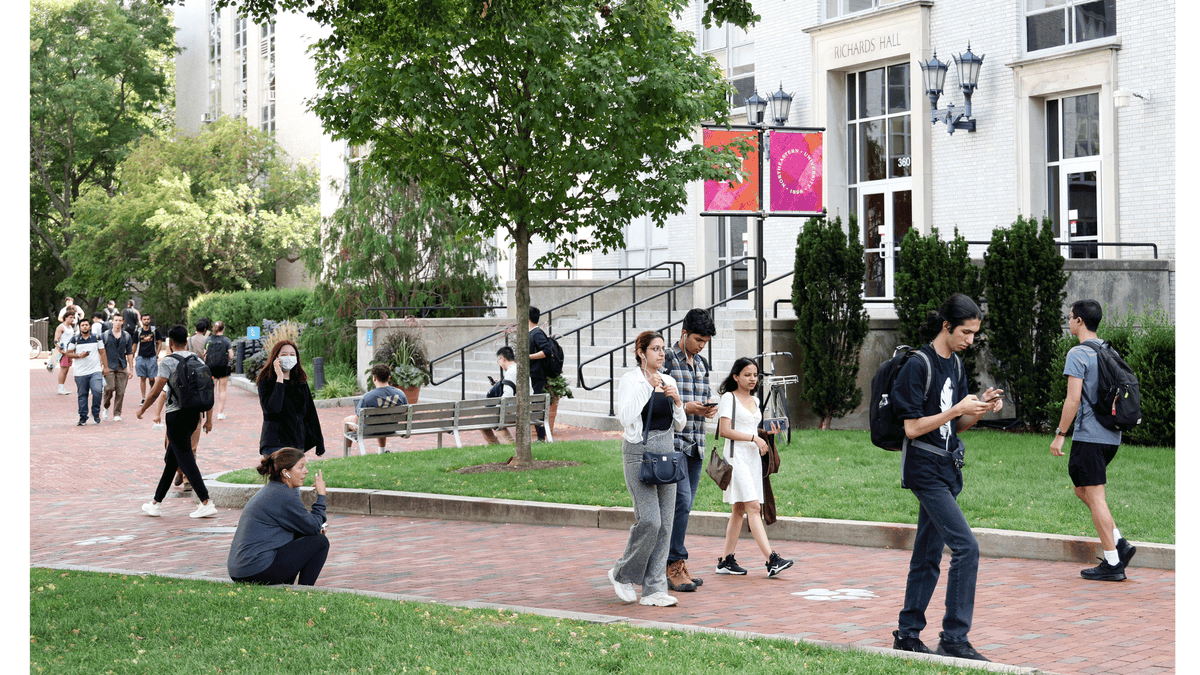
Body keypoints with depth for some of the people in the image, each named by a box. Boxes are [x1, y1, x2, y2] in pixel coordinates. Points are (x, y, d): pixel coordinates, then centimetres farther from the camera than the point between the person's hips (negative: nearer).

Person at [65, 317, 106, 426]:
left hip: (95, 371, -1)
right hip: (80, 373, 1)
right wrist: (79, 355, -11)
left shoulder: (97, 338, 8)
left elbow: (102, 353, 10)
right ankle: (83, 418, 13)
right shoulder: (74, 340, 6)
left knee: (97, 391, -17)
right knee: (82, 395, 5)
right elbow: (68, 354, 6)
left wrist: (106, 366, 3)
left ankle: (96, 413, 4)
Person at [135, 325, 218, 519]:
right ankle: (157, 502, 24)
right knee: (171, 458, 16)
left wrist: (142, 409, 5)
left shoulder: (168, 362, -9)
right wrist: (209, 418, 12)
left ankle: (206, 503, -12)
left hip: (176, 414, -7)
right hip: (194, 413, 7)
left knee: (185, 459, -5)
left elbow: (156, 391, -11)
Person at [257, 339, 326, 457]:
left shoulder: (301, 383, 11)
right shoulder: (266, 382, -4)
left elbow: (311, 413, 15)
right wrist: (280, 379, -17)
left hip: (298, 443, 5)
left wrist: (319, 444, 14)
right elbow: (272, 409, -21)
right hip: (274, 445, -5)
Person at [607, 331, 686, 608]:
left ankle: (654, 589, 8)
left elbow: (679, 425, 16)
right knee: (649, 520, -14)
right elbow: (625, 417, -19)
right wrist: (647, 387, -19)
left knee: (665, 523, 2)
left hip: (666, 452, 7)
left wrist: (677, 401, -2)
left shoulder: (669, 381, 13)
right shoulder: (631, 380, -5)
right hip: (639, 452, -6)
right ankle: (622, 574, 9)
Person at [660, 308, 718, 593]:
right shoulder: (666, 360, -6)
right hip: (672, 442, -7)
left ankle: (674, 564, 17)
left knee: (685, 505, 9)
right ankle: (674, 565, -8)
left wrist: (709, 408, 1)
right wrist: (683, 407, -19)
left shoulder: (702, 364, 16)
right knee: (681, 500, -14)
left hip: (696, 444, 7)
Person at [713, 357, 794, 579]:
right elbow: (724, 431, -13)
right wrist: (754, 438, -15)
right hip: (736, 456, -8)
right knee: (753, 507, -15)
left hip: (753, 457, 8)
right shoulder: (729, 398, -5)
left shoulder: (755, 401, 18)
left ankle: (726, 560, 12)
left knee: (739, 510, 7)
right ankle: (771, 559, -23)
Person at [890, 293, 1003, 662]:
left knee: (928, 556, 12)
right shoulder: (918, 365, -14)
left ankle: (908, 634, 20)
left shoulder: (955, 364, 12)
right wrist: (957, 409, -19)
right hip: (925, 469, -9)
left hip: (946, 469, 9)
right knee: (965, 546, -15)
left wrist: (981, 408, -2)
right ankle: (954, 638, -10)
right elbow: (912, 427, -16)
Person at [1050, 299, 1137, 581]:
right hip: (1111, 434, 9)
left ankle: (1112, 564, 0)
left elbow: (1073, 399, -17)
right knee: (1082, 489, 19)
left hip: (1089, 436, -9)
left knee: (1095, 496, -2)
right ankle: (1119, 543, 10)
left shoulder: (1078, 354, -12)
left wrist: (1060, 435, -11)